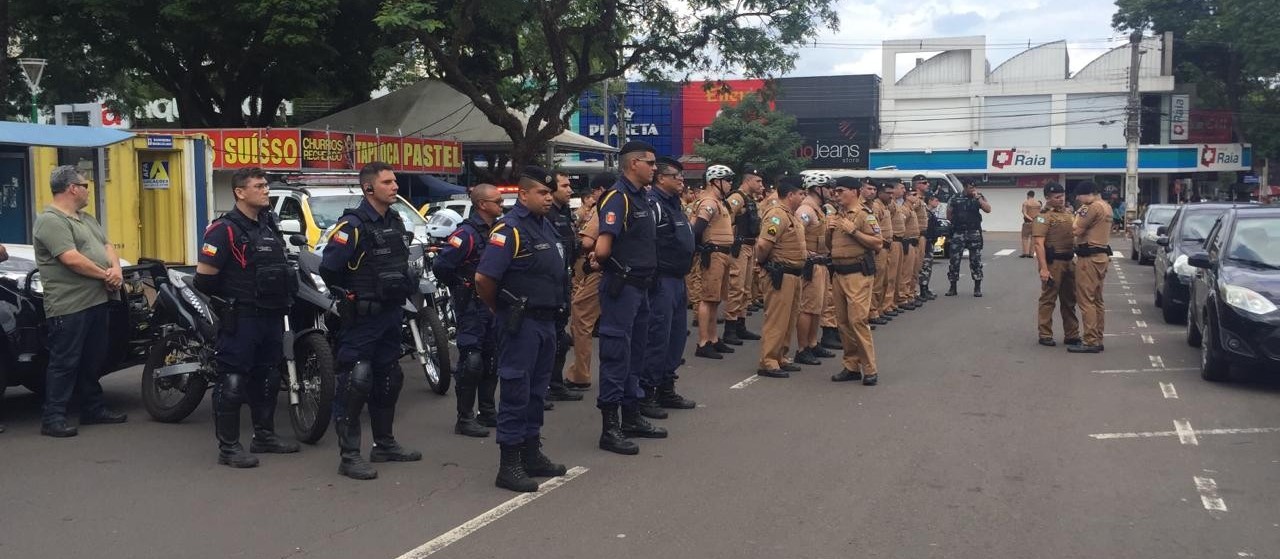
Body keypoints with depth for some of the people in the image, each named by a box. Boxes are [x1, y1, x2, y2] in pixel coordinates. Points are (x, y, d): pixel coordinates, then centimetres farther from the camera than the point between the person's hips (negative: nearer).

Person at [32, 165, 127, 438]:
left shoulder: (86, 219, 19)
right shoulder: (50, 220, -12)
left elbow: (107, 246, 17)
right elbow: (71, 259, -21)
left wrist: (116, 269, -5)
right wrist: (106, 275, -12)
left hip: (96, 301, 9)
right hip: (69, 306, -9)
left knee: (93, 360, 16)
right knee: (64, 363, -6)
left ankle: (93, 409, 26)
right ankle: (52, 418, -1)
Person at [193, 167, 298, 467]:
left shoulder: (270, 224, 13)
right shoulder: (225, 229, -13)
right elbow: (204, 277, -16)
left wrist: (284, 295, 13)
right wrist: (231, 297, -6)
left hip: (272, 315, 8)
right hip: (240, 318, -8)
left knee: (268, 377, 16)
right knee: (233, 381, -4)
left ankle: (264, 435, 29)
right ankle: (228, 446, 2)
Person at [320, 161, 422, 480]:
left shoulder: (396, 222, 10)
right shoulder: (352, 225, -16)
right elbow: (328, 269, -16)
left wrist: (406, 287, 13)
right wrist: (350, 298, -8)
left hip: (391, 314, 9)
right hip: (361, 319, -9)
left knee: (389, 380, 15)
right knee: (355, 383, -8)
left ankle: (384, 445, 27)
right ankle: (349, 456, -4)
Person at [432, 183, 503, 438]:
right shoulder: (466, 233, -16)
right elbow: (440, 266, -22)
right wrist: (461, 288, -9)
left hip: (493, 303, 8)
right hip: (472, 306, -8)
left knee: (492, 359, 14)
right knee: (471, 360, -7)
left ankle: (488, 412, 25)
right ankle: (464, 418, 0)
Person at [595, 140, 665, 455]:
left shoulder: (641, 198, 14)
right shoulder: (617, 198, -15)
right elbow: (602, 249, -25)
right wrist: (615, 266, -5)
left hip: (640, 286, 10)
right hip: (621, 287, -10)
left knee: (635, 354, 16)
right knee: (616, 355, -5)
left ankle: (632, 417, 28)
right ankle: (609, 428, 0)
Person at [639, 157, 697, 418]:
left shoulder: (673, 204, 18)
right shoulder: (653, 204, -15)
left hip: (677, 279, 11)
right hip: (661, 281, -11)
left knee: (677, 335, 15)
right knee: (657, 337, -8)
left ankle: (666, 389, 25)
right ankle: (645, 394, -1)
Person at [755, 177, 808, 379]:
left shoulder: (792, 216, 14)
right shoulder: (777, 215, -18)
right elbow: (763, 244, -27)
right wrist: (764, 262, -10)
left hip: (793, 275, 10)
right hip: (781, 275, -10)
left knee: (788, 320, 16)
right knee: (776, 320, -6)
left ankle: (779, 359, 25)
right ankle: (767, 363, -2)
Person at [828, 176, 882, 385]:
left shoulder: (864, 214, -7)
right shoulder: (839, 215, 17)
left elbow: (878, 244, -15)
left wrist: (853, 230, -19)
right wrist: (830, 231, 5)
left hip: (858, 273, -8)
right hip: (838, 272, 8)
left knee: (858, 319, -13)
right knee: (843, 321, 8)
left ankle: (869, 369, -6)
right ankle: (851, 366, 16)